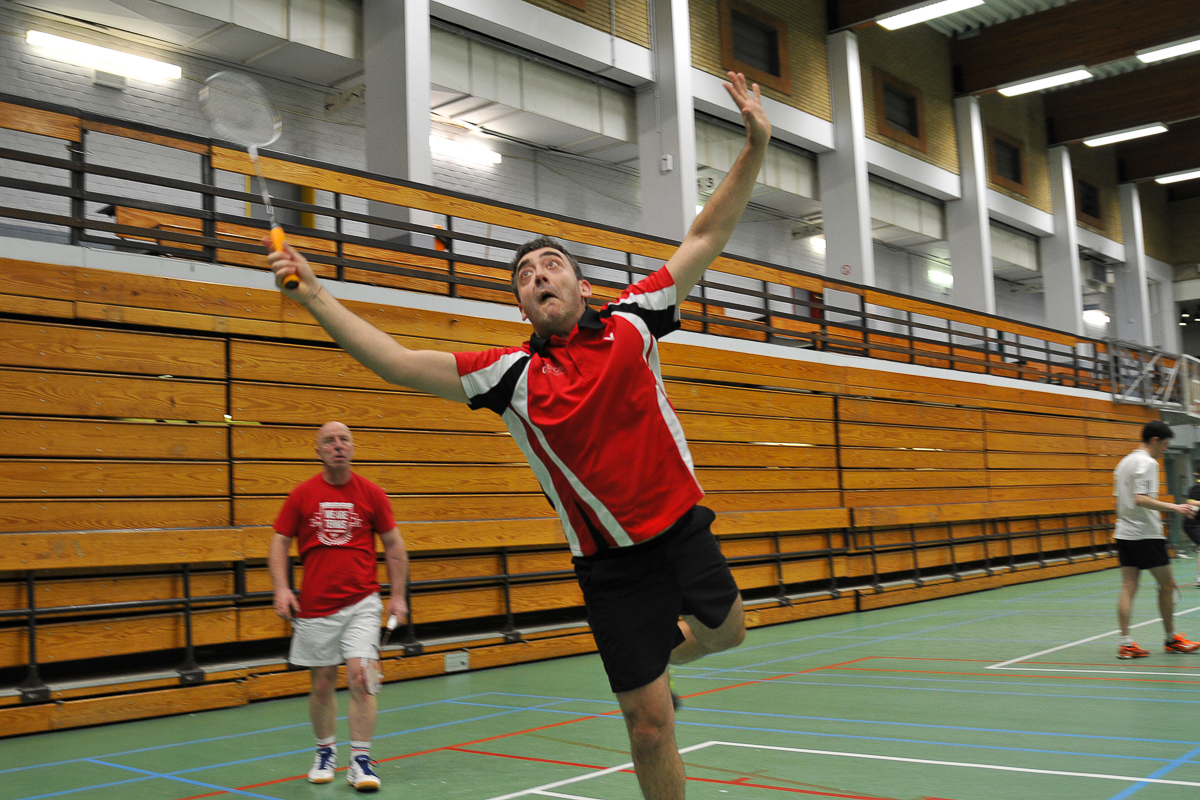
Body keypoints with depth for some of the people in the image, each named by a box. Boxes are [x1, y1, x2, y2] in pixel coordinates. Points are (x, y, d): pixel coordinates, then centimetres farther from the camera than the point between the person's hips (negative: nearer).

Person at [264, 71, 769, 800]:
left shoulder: (630, 324, -2)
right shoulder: (511, 374, -4)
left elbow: (706, 236, 2)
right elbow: (399, 362, -7)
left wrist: (756, 147, -2)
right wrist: (313, 294, -12)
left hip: (682, 526, 2)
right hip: (609, 559, -2)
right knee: (649, 725, 2)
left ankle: (665, 660, 51)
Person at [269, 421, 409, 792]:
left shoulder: (371, 494, 1)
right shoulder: (301, 495, 1)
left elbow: (393, 545, 7)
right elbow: (279, 543, 5)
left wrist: (397, 596, 3)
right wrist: (281, 588, -9)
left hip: (361, 602, -1)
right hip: (315, 607, 1)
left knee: (360, 676, -11)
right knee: (322, 684, 9)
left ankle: (360, 760, -1)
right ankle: (325, 752, 30)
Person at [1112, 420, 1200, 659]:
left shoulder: (1125, 462, 16)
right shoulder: (1147, 463, -12)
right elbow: (1141, 499, -23)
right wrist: (1174, 507, -23)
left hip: (1124, 532, 8)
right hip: (1146, 534, -8)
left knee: (1128, 588, 2)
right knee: (1167, 585, 6)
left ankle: (1126, 643, -3)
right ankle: (1171, 639, 16)